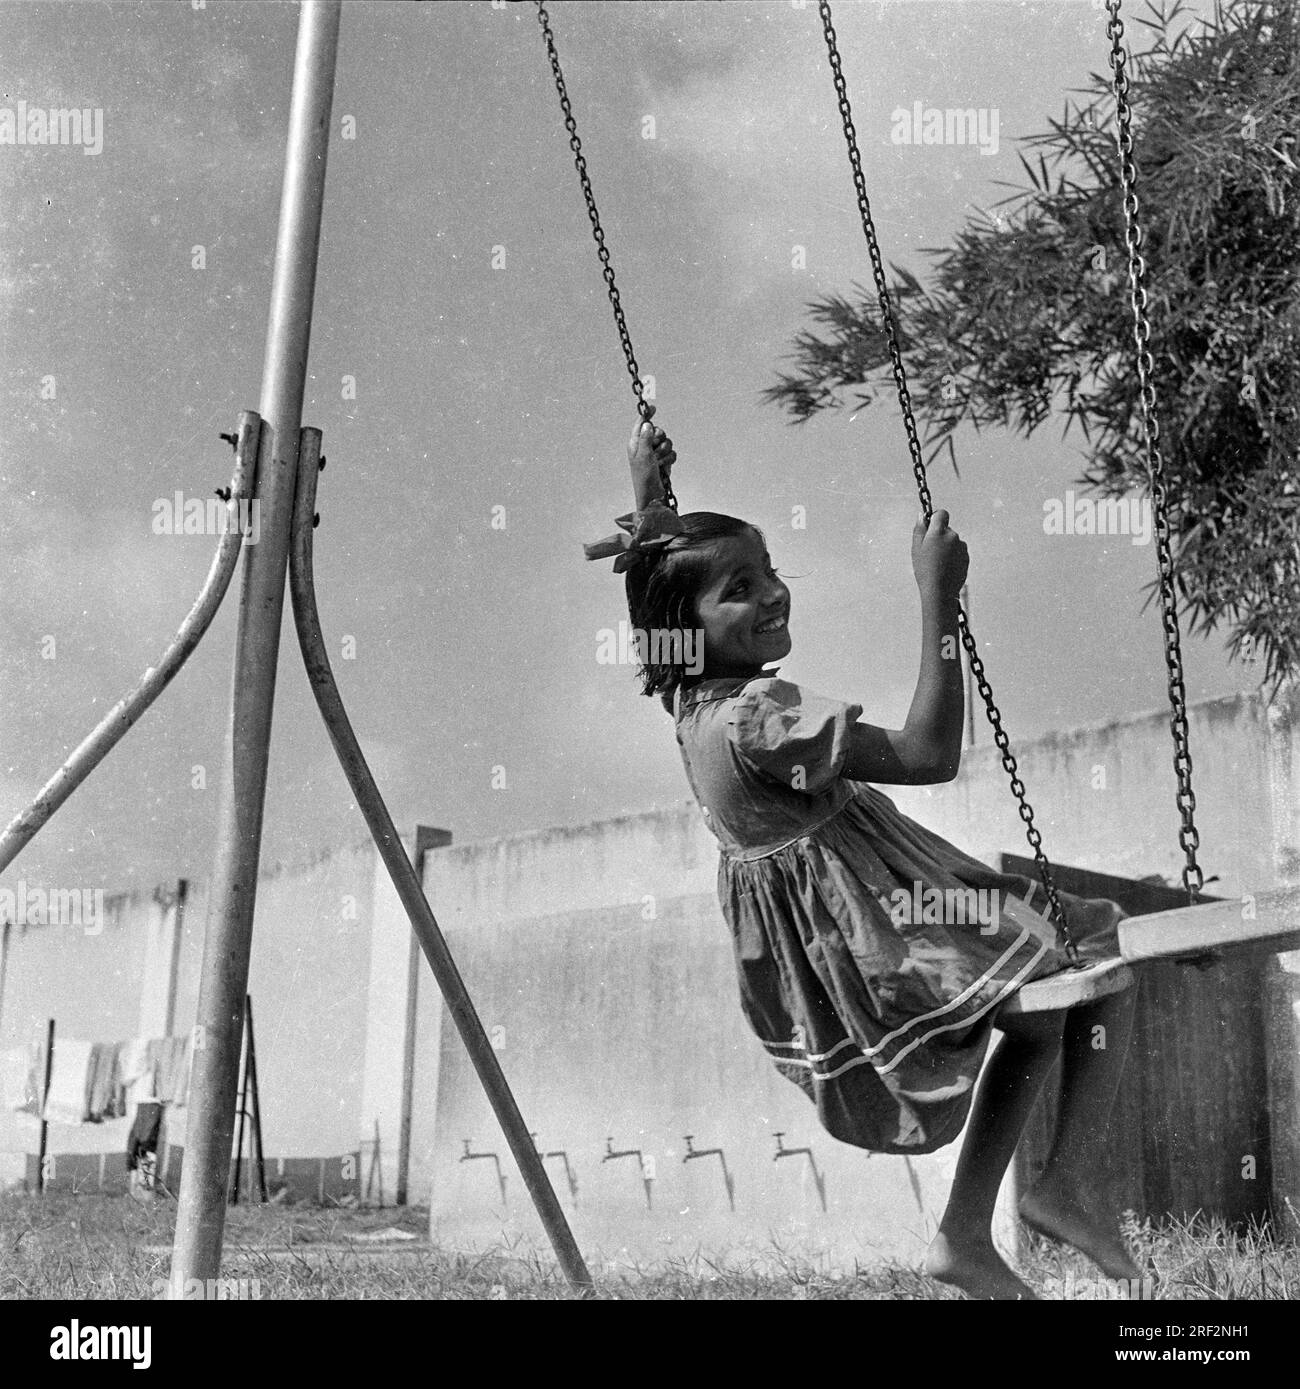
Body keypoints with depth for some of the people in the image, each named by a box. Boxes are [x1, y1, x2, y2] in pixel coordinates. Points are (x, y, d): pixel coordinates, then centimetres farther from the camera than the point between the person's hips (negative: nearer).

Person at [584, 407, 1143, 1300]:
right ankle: (1072, 1183, 5)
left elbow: (654, 584, 23)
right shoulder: (758, 715, -27)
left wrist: (648, 497, 23)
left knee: (1042, 1015, 27)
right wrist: (939, 601, -31)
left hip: (805, 961, 10)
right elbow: (927, 756, -32)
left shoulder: (691, 700, 1)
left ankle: (966, 1234, 23)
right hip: (865, 935, -10)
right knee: (1104, 949, 7)